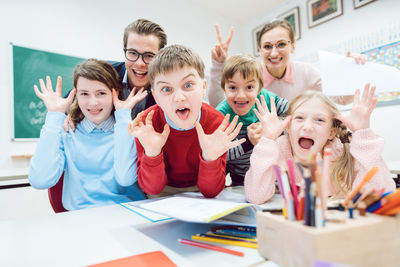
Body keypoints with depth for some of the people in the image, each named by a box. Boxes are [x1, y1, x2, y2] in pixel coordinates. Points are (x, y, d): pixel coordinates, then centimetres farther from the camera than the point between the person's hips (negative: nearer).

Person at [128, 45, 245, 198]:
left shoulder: (218, 125, -19)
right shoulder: (147, 123, -18)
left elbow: (210, 192, -14)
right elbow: (152, 188, -15)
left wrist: (210, 157, -32)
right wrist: (152, 153, -32)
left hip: (198, 190, 1)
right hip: (163, 193, 0)